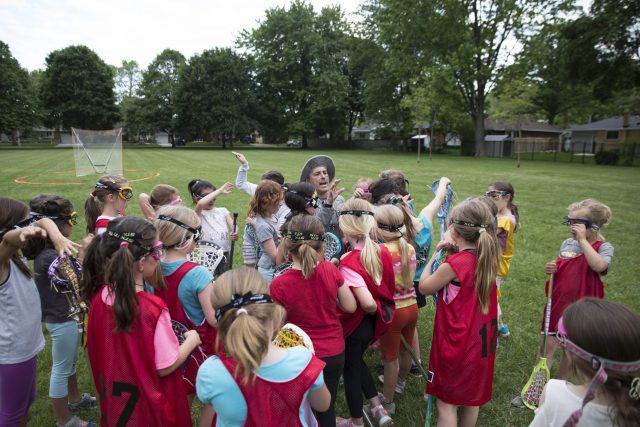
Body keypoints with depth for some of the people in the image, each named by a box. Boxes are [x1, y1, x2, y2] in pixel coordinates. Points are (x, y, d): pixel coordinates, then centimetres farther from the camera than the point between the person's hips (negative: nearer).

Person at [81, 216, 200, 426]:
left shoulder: (100, 296, -13)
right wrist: (191, 340, -7)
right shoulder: (153, 308, -31)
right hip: (149, 404, -5)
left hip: (114, 398, 5)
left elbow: (96, 349, 2)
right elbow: (165, 367, -22)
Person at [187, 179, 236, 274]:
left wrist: (235, 233, -22)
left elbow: (232, 225, 1)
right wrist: (219, 191, -21)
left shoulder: (222, 211, 12)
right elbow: (200, 203, -25)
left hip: (225, 253, 4)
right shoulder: (198, 214, -2)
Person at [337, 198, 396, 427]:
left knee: (350, 370, 18)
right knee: (356, 361, 31)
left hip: (355, 323, -6)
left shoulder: (348, 262, -28)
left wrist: (374, 310, -12)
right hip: (374, 321, 6)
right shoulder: (383, 252, -8)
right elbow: (388, 287, 2)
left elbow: (367, 303, -32)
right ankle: (378, 408, 35)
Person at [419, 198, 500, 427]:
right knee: (473, 397, 22)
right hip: (481, 340, 7)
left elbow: (424, 287, -11)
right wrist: (457, 252, -2)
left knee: (447, 403, 8)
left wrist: (436, 253, -6)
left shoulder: (454, 264, -24)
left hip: (456, 343, -7)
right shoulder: (488, 259, -4)